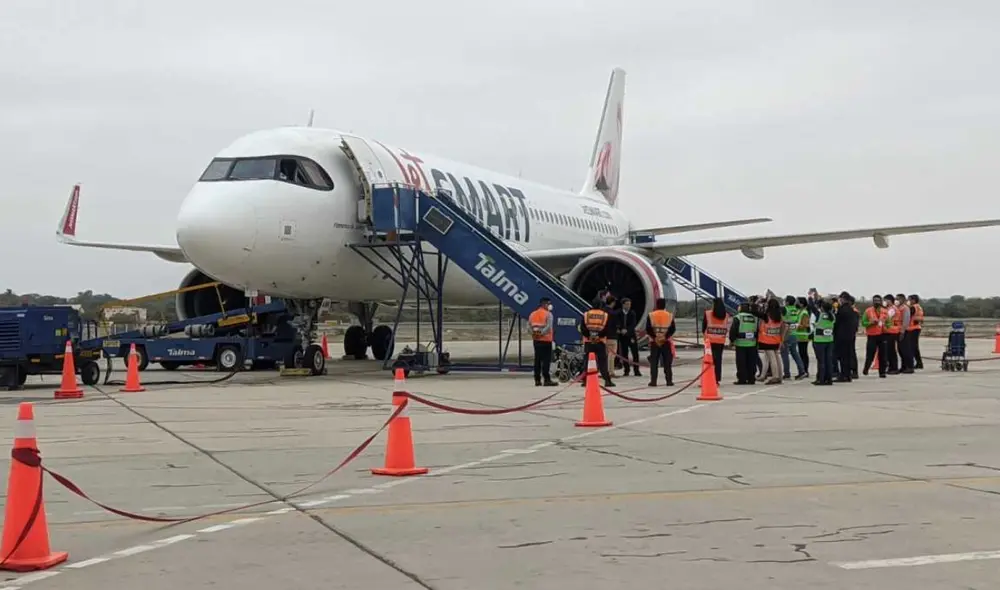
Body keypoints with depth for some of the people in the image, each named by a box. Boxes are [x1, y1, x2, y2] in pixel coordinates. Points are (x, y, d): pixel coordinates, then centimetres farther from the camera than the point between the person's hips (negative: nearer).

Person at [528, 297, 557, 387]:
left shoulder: (533, 314, 12)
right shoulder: (548, 314, -8)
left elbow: (530, 326, 8)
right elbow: (548, 327, -17)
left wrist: (535, 334, 6)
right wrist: (541, 333, -11)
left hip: (536, 340, 7)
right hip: (546, 339, -7)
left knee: (537, 360, 10)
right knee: (546, 360, -5)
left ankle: (537, 380, 10)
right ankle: (547, 379, -7)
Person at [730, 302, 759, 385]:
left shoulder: (738, 317, -6)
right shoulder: (755, 318, 9)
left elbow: (733, 330, -9)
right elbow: (758, 330, 13)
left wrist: (732, 340, 2)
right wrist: (756, 341, 20)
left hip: (741, 343, -4)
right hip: (752, 344, 5)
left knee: (741, 362, -1)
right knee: (751, 362, 10)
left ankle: (742, 379, -2)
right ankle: (751, 379, 12)